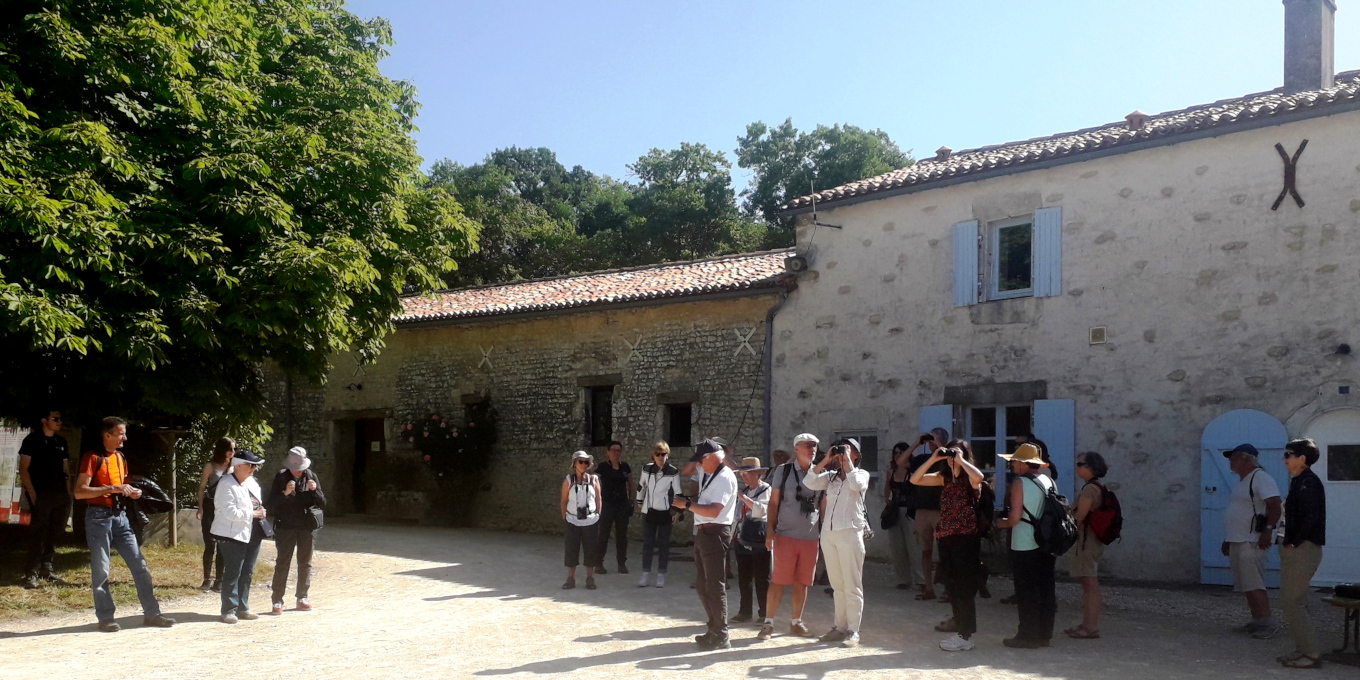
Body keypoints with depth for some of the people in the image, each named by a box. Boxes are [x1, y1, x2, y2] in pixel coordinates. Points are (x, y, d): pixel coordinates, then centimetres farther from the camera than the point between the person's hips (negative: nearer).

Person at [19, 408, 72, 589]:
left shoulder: (61, 442, 14)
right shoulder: (32, 440, -2)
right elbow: (23, 469, -6)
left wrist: (66, 493, 10)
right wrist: (32, 493, -15)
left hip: (59, 495, 6)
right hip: (40, 494, -6)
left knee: (54, 534, 10)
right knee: (38, 532, -9)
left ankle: (47, 570, 19)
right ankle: (32, 574, -5)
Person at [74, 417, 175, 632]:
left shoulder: (121, 458, 16)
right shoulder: (92, 458, -7)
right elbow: (79, 492, -15)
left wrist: (130, 492, 6)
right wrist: (112, 488, -22)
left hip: (120, 516, 7)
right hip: (99, 517, -7)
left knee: (140, 566, 3)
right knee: (101, 571, -1)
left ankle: (151, 613, 7)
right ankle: (105, 617, 8)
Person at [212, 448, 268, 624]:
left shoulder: (252, 482, 13)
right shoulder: (226, 484, -12)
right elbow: (230, 512, -20)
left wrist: (261, 510, 4)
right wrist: (252, 514, -17)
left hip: (252, 534, 8)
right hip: (233, 535, -8)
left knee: (247, 573, 11)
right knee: (232, 573, -4)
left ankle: (243, 608, 19)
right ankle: (229, 610, 4)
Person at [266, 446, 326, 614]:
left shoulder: (311, 477, 2)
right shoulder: (281, 477, -5)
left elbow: (322, 504, 3)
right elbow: (270, 504, -8)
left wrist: (315, 490, -15)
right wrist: (285, 493, -23)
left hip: (307, 526, 3)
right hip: (286, 526, -2)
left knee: (305, 563, 9)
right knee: (282, 563, -3)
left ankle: (302, 598, 20)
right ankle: (277, 601, 0)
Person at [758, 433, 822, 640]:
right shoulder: (783, 471, 1)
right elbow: (774, 502, 3)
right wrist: (770, 530, -4)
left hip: (811, 537, 3)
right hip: (786, 535, -3)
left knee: (802, 582, 8)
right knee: (778, 580, -4)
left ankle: (796, 623, 19)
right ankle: (768, 623, 2)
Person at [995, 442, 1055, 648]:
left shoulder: (1020, 483, -13)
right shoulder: (1049, 481, 7)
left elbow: (1015, 517, -17)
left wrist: (1002, 523, 1)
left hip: (1025, 546, -7)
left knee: (1027, 592, 1)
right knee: (1046, 589, 11)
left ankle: (1028, 636, 5)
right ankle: (1044, 635, 18)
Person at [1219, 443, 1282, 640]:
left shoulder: (1260, 478, -12)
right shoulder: (1242, 481, 19)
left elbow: (1275, 505, -22)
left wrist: (1268, 530, -29)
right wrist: (1228, 540, 26)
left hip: (1252, 541, -10)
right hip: (1238, 542, 10)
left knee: (1253, 585, -13)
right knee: (1246, 586, 11)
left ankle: (1269, 624, -12)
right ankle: (1257, 622, 16)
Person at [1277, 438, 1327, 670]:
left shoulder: (1308, 482, -15)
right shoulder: (1300, 481, 15)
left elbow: (1310, 517, -23)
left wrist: (1294, 543, -17)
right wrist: (1289, 544, 13)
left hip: (1303, 550, -10)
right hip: (1296, 549, 10)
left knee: (1292, 602, -7)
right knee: (1294, 602, 14)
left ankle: (1311, 654, -4)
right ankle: (1303, 650, 19)